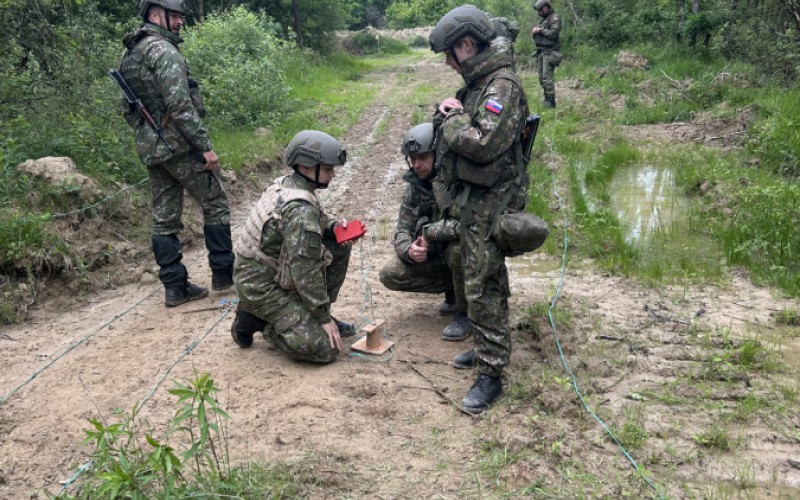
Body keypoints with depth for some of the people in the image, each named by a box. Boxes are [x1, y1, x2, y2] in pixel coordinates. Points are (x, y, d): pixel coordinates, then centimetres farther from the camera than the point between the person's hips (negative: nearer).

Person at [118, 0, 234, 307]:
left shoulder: (128, 55, 15)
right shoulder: (162, 50, -14)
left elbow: (129, 109, 19)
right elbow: (179, 104, -22)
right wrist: (206, 145, -19)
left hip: (150, 149, 8)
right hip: (178, 145, -8)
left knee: (164, 218, 8)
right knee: (215, 204, 5)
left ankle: (174, 287, 12)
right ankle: (223, 273, 11)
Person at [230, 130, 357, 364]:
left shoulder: (284, 184, 1)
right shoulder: (300, 208, -27)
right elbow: (306, 271, -25)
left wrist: (333, 227, -2)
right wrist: (324, 317, -15)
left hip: (267, 268, 9)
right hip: (262, 286, -9)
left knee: (339, 246, 8)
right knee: (325, 348, -13)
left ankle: (308, 315, 15)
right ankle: (255, 319, 0)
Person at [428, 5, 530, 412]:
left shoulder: (502, 86, -19)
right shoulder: (476, 83, 12)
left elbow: (484, 144, -30)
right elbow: (445, 129, 19)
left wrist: (453, 121, -14)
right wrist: (445, 112, -3)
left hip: (490, 204, -10)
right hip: (469, 199, 10)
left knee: (483, 287, -7)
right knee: (475, 277, 19)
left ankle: (491, 374, 1)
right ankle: (487, 347, 34)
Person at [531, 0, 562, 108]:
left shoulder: (555, 18, -8)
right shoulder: (543, 19, 19)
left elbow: (553, 33, -20)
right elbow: (534, 34, 22)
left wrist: (540, 30, -12)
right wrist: (534, 30, -1)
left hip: (549, 52, -9)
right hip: (540, 51, 9)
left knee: (547, 77, -14)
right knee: (541, 78, 9)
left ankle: (551, 101, -11)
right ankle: (547, 98, 16)